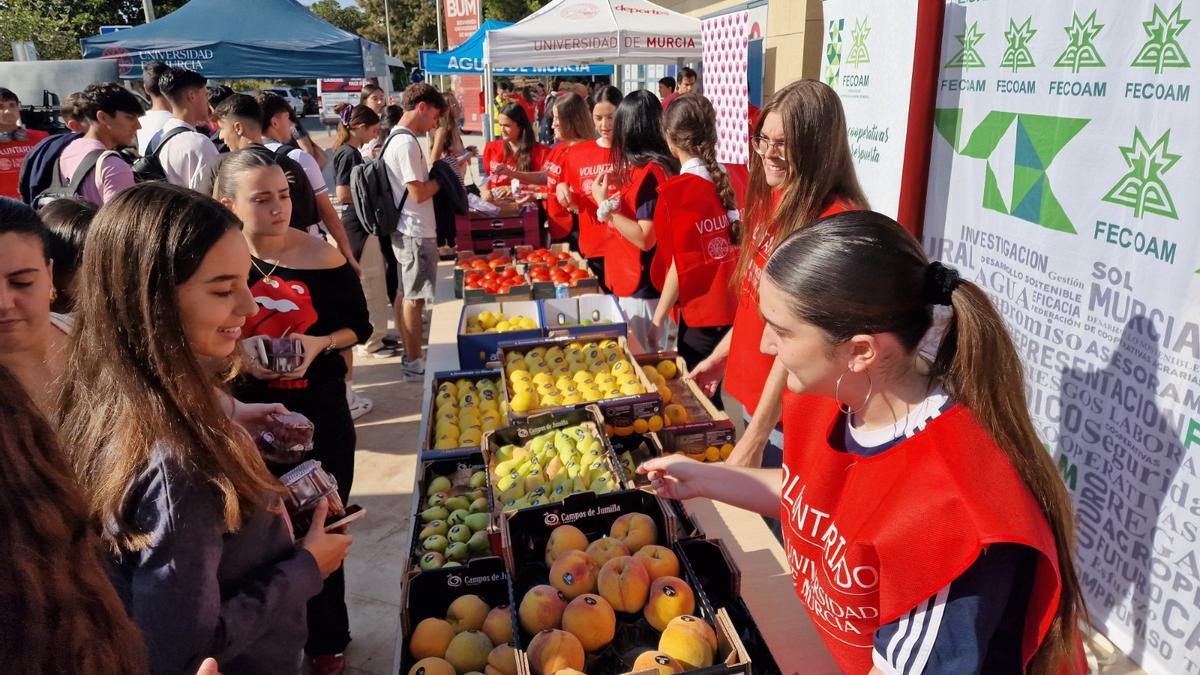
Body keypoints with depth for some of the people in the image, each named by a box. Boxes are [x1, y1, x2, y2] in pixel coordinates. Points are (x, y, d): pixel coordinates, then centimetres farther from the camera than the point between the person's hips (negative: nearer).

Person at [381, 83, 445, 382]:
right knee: (414, 297, -2)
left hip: (405, 229, 10)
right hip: (416, 231, -10)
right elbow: (419, 193, -21)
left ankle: (409, 354, 26)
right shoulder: (406, 142, -18)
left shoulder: (394, 138, 12)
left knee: (405, 293, 15)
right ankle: (414, 363, 6)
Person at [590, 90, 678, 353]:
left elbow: (645, 238, -22)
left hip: (642, 288, -9)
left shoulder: (649, 172, -19)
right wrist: (623, 186, 8)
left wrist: (605, 205, -16)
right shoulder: (657, 165, 7)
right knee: (651, 359, 17)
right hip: (638, 282, 9)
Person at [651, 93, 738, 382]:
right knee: (712, 395, 19)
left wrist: (658, 319, -3)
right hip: (737, 304, 6)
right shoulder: (736, 177, 2)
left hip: (701, 314, -6)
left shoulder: (675, 191, -14)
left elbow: (680, 267, -13)